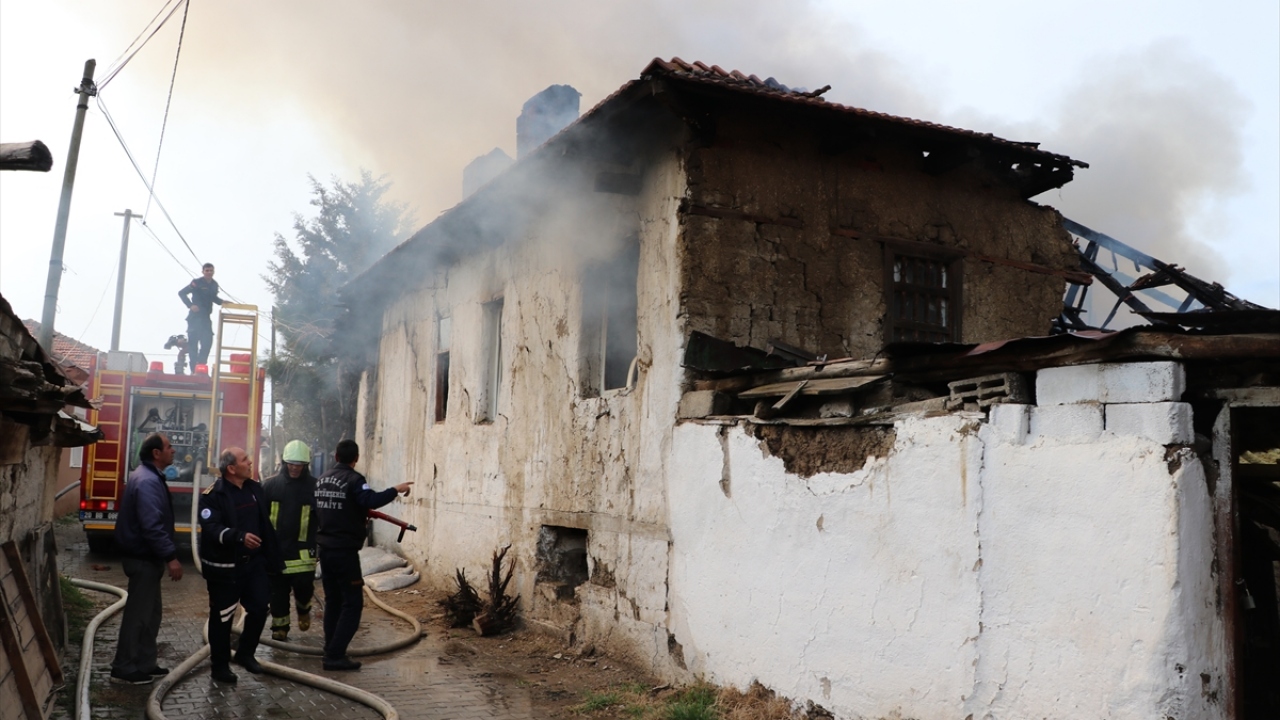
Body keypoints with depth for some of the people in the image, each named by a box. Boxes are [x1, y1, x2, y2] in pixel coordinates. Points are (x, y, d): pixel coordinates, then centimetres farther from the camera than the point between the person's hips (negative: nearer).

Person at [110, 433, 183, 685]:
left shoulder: (150, 477, 13)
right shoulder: (148, 481, -21)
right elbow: (152, 525, -28)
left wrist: (166, 554, 20)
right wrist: (171, 556, -26)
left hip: (146, 556, 11)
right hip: (143, 558, -11)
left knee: (150, 613, 16)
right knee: (138, 614, -1)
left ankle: (144, 664, 24)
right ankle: (124, 669, 8)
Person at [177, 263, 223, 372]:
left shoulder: (214, 284, 9)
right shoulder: (197, 283, -9)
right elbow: (181, 293, -9)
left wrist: (222, 302, 7)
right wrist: (190, 305, -19)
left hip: (206, 318, 6)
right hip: (195, 317, -6)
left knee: (207, 342, 0)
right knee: (193, 342, -5)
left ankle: (201, 366, 6)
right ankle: (194, 369, -6)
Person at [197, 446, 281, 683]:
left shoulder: (255, 488, 8)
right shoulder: (213, 495, -14)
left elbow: (264, 525, 15)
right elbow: (211, 528, -25)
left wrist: (271, 557, 15)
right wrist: (239, 537, -38)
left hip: (253, 562, 6)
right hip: (224, 566, -6)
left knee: (259, 608, 7)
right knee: (222, 617, 4)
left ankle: (245, 653, 27)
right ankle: (220, 665, 18)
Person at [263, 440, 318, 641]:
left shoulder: (314, 487, -3)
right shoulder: (271, 485, 2)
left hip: (303, 549, -2)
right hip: (275, 548, 2)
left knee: (304, 585, -5)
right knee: (278, 589, 8)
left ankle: (303, 609, 29)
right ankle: (279, 627, 23)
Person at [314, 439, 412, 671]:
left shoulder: (322, 480, 12)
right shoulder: (353, 479, -13)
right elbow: (371, 500, -29)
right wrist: (396, 490, -17)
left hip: (325, 549, 8)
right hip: (345, 550, -8)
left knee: (333, 601, 15)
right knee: (352, 603, -3)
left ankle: (331, 652, 19)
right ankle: (335, 655, -8)